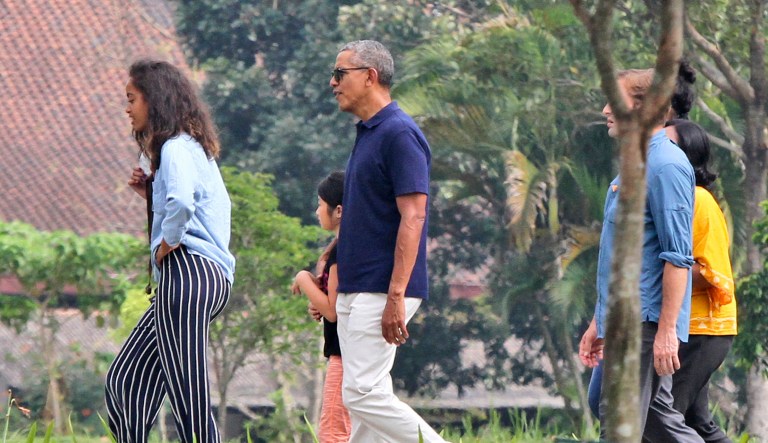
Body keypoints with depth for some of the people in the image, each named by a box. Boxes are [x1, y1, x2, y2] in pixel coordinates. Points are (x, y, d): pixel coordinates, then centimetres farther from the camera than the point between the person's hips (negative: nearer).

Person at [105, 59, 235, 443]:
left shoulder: (177, 148, -10)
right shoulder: (196, 148, 20)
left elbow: (182, 202, -30)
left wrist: (167, 244, -14)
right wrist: (151, 193, 14)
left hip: (187, 269, -11)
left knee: (188, 400, -10)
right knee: (124, 380, 13)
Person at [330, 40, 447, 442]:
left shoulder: (399, 134, -13)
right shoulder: (367, 134, 16)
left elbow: (413, 217, -20)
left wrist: (396, 295, -25)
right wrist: (331, 285, 21)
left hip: (380, 292, -10)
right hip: (355, 290, 10)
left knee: (364, 392, -14)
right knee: (360, 395, 8)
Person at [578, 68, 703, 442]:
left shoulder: (666, 166, -13)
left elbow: (678, 257, -19)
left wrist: (667, 330, -23)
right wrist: (599, 323, 24)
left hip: (645, 323, -10)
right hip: (623, 323, 10)